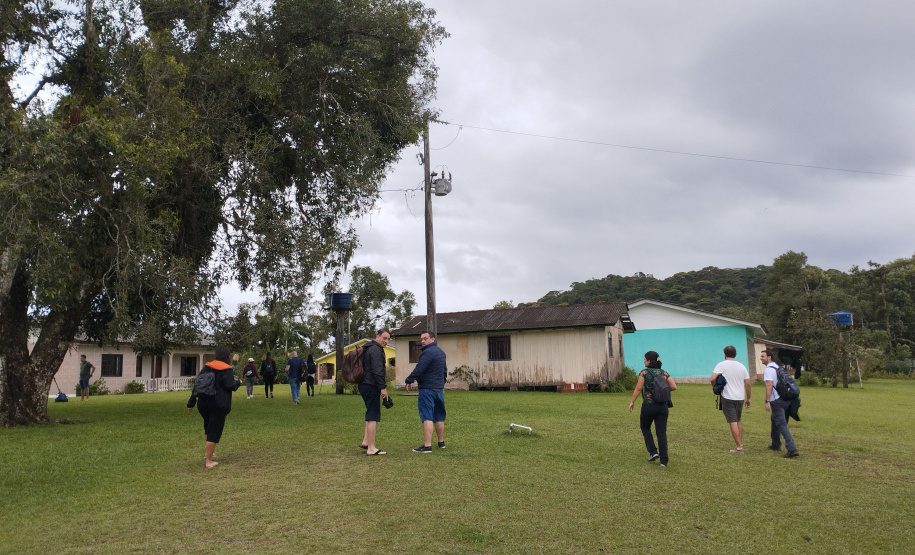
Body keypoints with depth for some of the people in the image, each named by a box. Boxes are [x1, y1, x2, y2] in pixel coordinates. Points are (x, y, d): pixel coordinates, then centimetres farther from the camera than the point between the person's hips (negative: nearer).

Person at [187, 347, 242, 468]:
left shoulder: (207, 367, 8)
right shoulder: (226, 369, -10)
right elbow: (230, 386, -15)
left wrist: (191, 402, 14)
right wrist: (238, 383, 7)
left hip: (203, 403, 6)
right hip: (219, 405, -6)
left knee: (208, 427, 26)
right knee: (214, 432, 2)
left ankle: (207, 451, 23)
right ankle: (208, 461, 5)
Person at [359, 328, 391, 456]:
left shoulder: (368, 348, 20)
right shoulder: (376, 350, -15)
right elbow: (377, 371, -22)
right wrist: (383, 387, -20)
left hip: (364, 384, 11)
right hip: (371, 386, -11)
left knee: (371, 414, 21)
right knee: (373, 417, -7)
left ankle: (365, 441, 23)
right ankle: (371, 448, -5)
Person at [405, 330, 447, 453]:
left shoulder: (428, 352, -17)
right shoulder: (440, 352, 15)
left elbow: (419, 369, -21)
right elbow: (445, 370, 25)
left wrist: (409, 380, -9)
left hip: (427, 389, -9)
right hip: (439, 388, 9)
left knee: (427, 417, -10)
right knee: (438, 417, 18)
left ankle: (427, 445, -13)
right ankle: (441, 442, 28)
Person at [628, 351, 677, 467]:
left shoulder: (644, 373, -7)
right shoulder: (664, 373, 7)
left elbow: (638, 389, -11)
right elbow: (674, 387, 2)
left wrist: (632, 402, -3)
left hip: (648, 405, -4)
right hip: (663, 405, 4)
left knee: (645, 428, 20)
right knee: (662, 432, 5)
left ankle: (653, 452, 11)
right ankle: (664, 460, 3)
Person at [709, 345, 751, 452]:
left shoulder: (722, 365, -8)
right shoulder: (741, 366, 8)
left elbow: (712, 379, -20)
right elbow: (747, 384, 9)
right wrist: (748, 398, 18)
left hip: (728, 398, -5)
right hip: (740, 398, 5)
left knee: (733, 422, -3)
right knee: (738, 420, 21)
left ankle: (739, 447, -3)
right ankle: (741, 443, 22)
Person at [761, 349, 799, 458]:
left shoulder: (768, 369, -11)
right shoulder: (777, 367, 18)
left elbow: (769, 385, -22)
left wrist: (767, 401, -24)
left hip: (777, 401, -10)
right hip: (785, 398, 10)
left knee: (782, 424, -10)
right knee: (775, 420, 23)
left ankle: (792, 449, -17)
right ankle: (775, 445, 31)